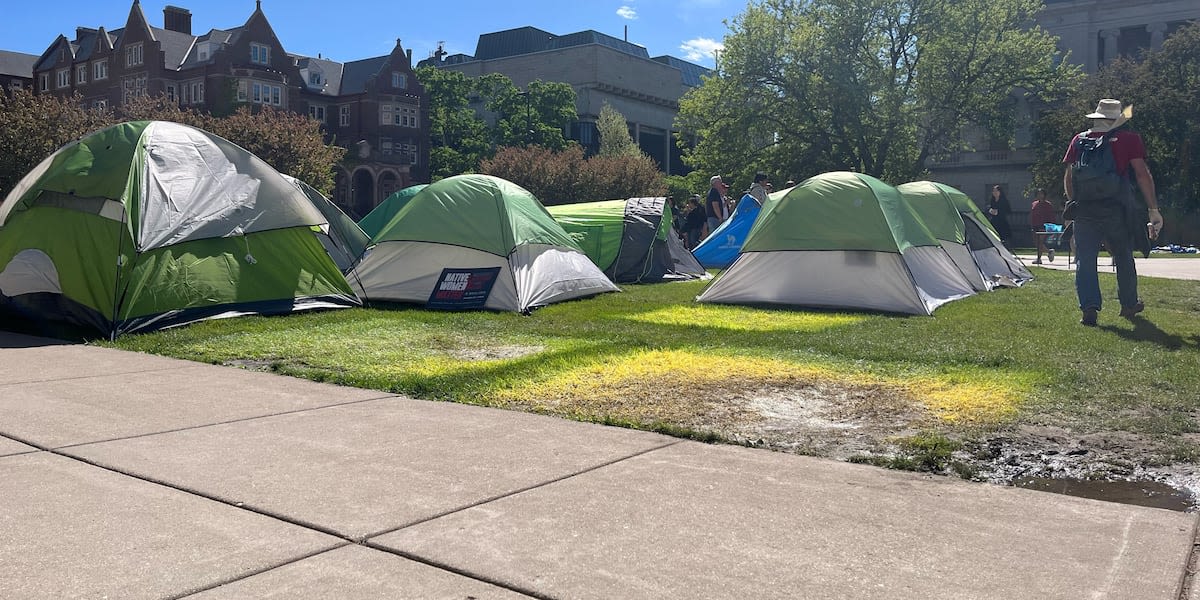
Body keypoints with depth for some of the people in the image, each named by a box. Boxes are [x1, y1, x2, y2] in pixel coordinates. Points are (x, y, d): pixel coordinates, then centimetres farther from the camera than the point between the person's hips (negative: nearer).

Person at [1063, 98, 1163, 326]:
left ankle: (1089, 308, -12)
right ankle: (1129, 304, 28)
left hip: (1084, 208, 1)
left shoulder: (1079, 139, 9)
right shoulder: (1130, 138, 1)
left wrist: (1072, 204, 22)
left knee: (1085, 259, 0)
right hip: (1117, 209, -1)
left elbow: (1068, 176, 11)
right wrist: (1153, 209, -3)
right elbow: (1142, 174, -4)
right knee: (1123, 257, 16)